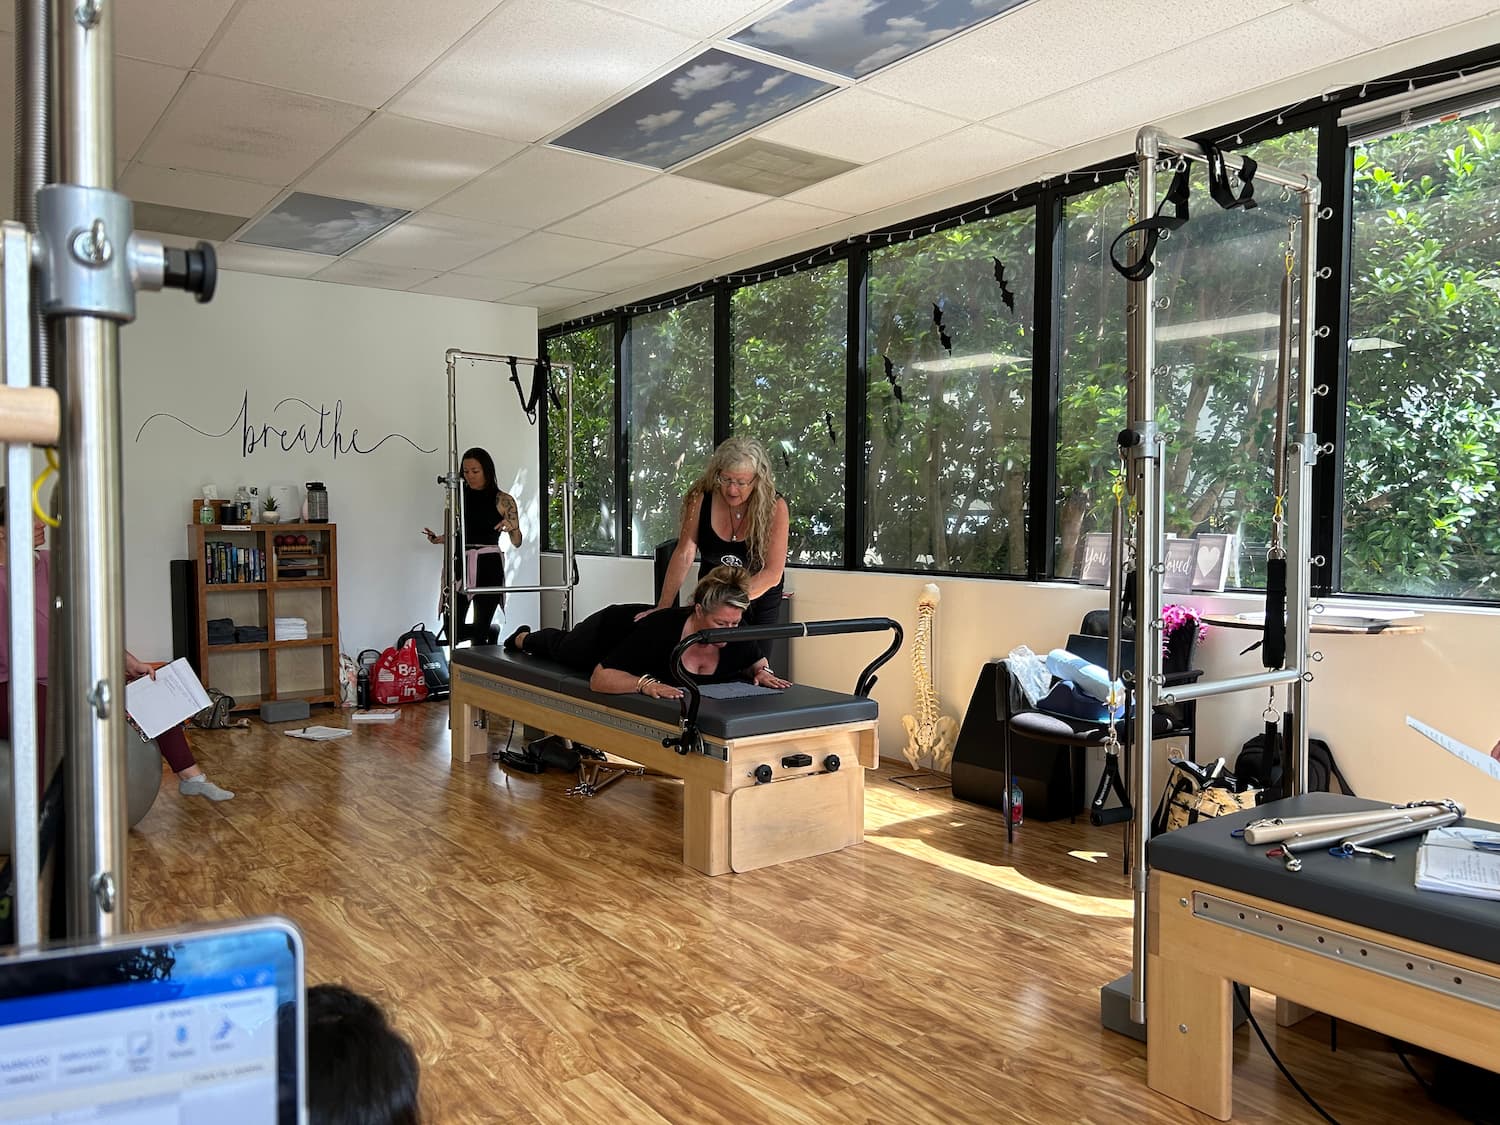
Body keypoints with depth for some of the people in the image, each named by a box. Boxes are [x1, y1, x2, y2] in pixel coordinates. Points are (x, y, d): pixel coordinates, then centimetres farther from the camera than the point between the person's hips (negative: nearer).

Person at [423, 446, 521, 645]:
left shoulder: (503, 500, 0)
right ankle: (489, 633, 23)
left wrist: (512, 528, -20)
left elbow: (516, 542, 1)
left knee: (480, 631, -1)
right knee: (454, 631, -4)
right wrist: (439, 539, 0)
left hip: (488, 567, -3)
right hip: (460, 563, 3)